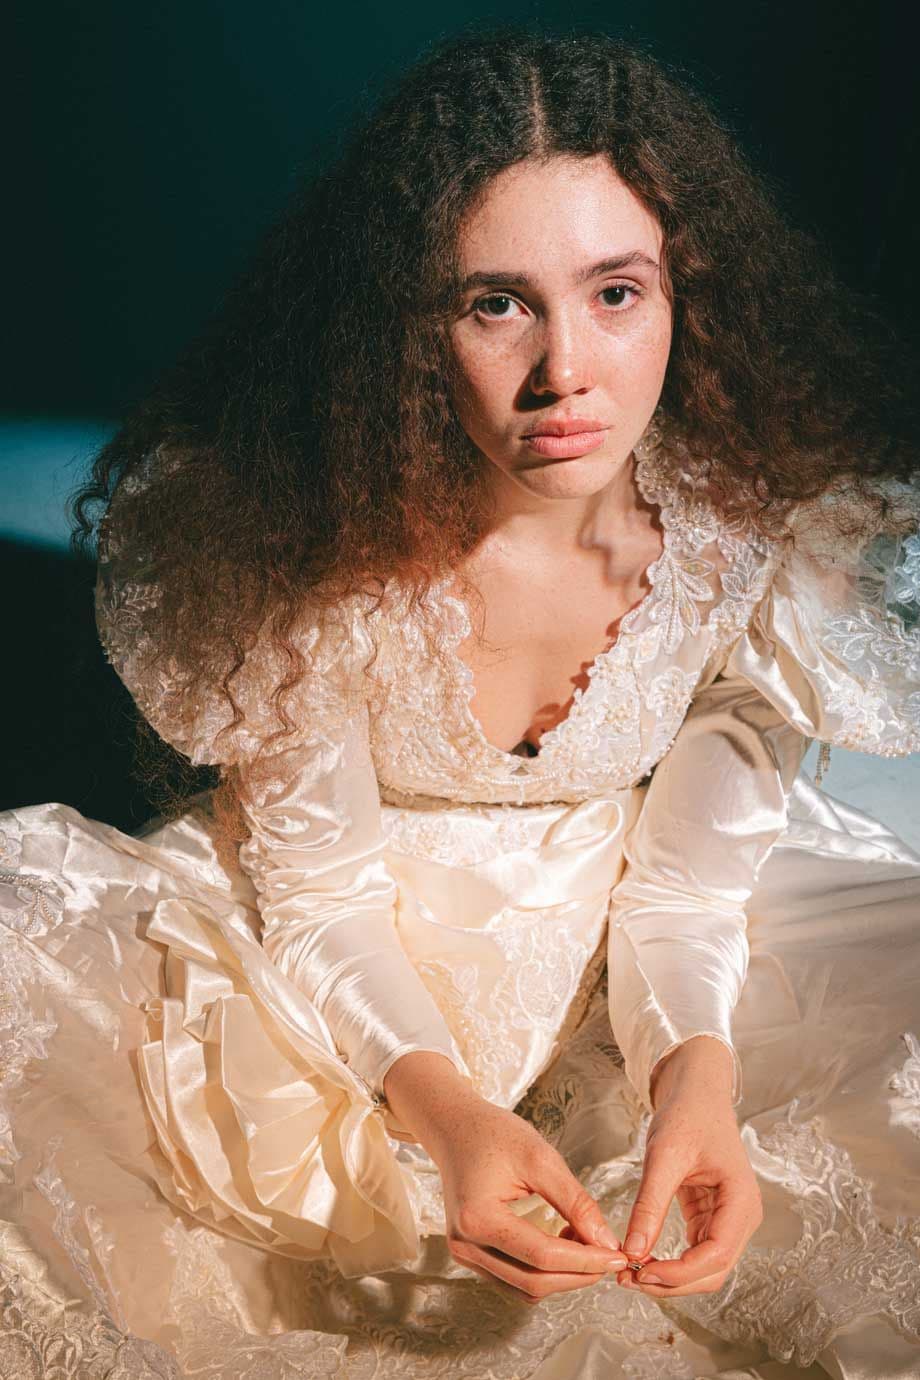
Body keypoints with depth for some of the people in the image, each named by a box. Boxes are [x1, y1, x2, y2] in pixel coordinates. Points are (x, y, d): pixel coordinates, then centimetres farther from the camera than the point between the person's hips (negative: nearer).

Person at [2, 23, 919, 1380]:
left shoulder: (759, 531, -20)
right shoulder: (311, 530, -26)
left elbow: (684, 876, -10)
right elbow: (319, 887, -16)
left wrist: (695, 1070, -30)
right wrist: (448, 1107, -33)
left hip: (619, 957, 3)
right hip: (347, 975, -2)